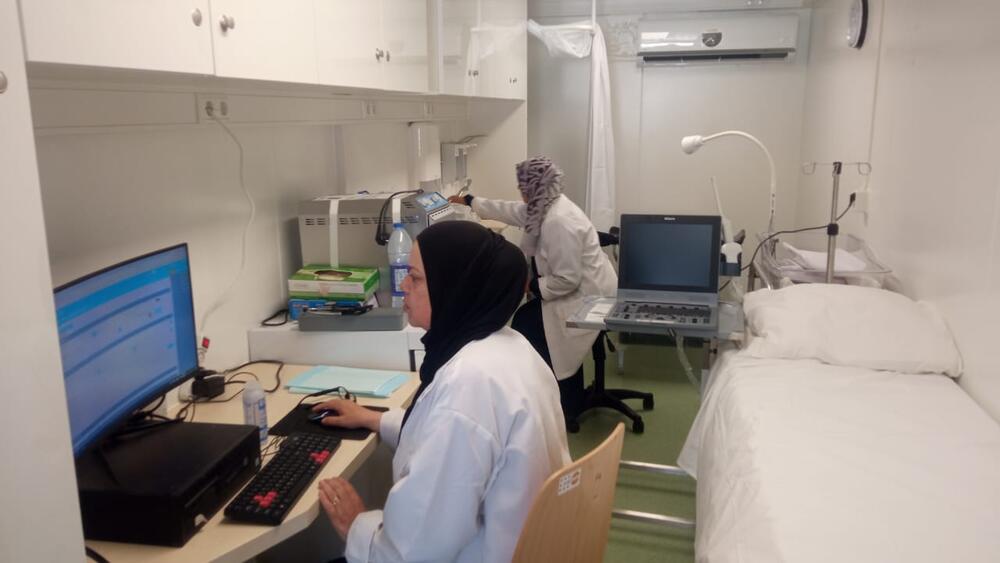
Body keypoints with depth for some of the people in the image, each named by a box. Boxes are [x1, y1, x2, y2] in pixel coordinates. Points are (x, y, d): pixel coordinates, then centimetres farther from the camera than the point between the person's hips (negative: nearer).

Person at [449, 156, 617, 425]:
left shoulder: (559, 221, -28)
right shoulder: (545, 206, 3)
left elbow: (566, 280, -28)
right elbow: (508, 210, 19)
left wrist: (531, 287, -16)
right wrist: (469, 201, 26)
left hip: (586, 296, -10)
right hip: (581, 289, 10)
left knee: (524, 327, -6)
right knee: (525, 322, 12)